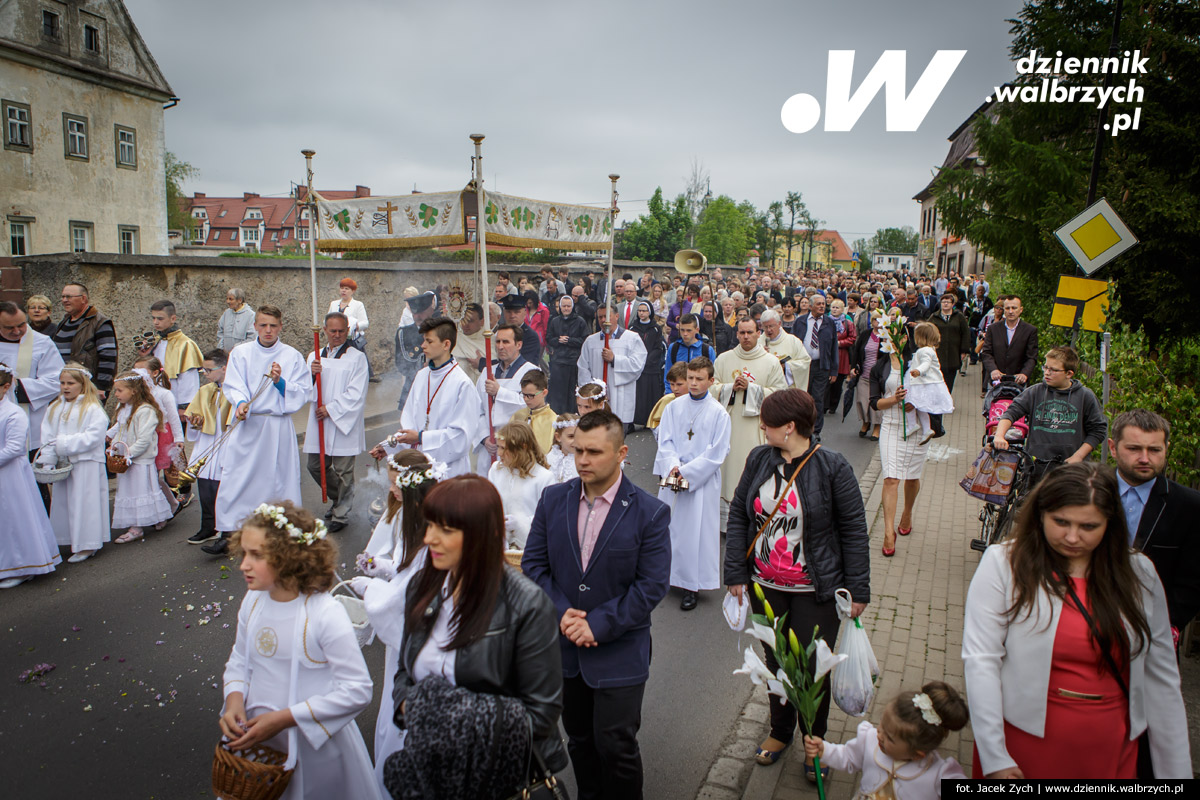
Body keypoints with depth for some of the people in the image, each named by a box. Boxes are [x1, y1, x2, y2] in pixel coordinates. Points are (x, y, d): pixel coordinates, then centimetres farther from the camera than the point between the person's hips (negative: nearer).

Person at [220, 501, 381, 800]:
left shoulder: (325, 614, -24)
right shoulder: (253, 601, -4)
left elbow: (357, 690, -23)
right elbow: (240, 659, 12)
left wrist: (283, 718, -23)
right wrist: (234, 698, -9)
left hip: (314, 745, -5)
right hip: (257, 738, 6)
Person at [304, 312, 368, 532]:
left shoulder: (356, 358, -4)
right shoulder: (314, 357, 12)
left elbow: (355, 395, -11)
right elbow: (307, 392, 6)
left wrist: (331, 409, -13)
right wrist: (311, 374, -13)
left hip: (344, 423, -5)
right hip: (319, 423, 6)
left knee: (343, 471, 1)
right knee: (316, 467, 12)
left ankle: (341, 514, 16)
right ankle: (339, 499, 36)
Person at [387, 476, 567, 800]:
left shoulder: (527, 605, -15)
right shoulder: (422, 586, 2)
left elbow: (540, 711, -10)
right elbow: (405, 671, 13)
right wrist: (408, 704, -8)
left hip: (495, 767, -3)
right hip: (431, 760, 4)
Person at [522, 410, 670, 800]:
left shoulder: (650, 513, -12)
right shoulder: (554, 499, -2)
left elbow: (652, 585, -13)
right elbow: (533, 562, 1)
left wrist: (598, 625, -18)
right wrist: (561, 612, -13)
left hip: (619, 653, -4)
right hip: (564, 646, 4)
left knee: (616, 746, 3)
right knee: (579, 739, 20)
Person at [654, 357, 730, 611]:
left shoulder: (718, 413, -6)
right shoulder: (673, 408, 3)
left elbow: (717, 453, -8)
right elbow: (665, 440, 2)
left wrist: (687, 471, -13)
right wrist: (673, 466, -15)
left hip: (702, 480, -3)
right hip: (672, 477, 3)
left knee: (697, 530, 1)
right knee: (669, 525, 10)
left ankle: (693, 586, 12)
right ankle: (667, 573, 28)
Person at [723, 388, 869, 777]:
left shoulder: (832, 466, -15)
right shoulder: (758, 458, -4)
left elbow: (853, 529, -9)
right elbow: (738, 515, 2)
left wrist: (858, 588, -7)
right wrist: (736, 573, -1)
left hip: (815, 590, -3)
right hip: (766, 584, 4)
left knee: (813, 668, 9)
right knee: (775, 660, 19)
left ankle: (815, 742, 34)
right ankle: (780, 731, 42)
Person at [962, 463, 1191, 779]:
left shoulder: (1139, 574, 1)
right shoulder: (1003, 563, -10)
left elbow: (1161, 677, 6)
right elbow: (980, 659, -14)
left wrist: (1176, 771, 6)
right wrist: (994, 759, -16)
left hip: (1110, 750, 3)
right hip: (1024, 739, -3)